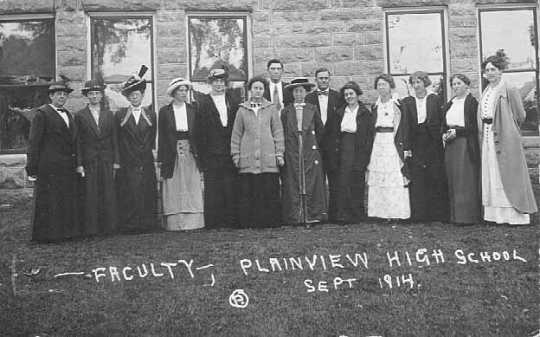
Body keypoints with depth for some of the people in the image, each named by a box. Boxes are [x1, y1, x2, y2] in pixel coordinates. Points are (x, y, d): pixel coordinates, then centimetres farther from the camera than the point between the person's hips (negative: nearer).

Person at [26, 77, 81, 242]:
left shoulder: (68, 114, 17)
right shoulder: (42, 113, -4)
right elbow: (34, 142, -8)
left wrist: (76, 164, 13)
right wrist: (32, 167, -13)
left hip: (68, 167, 7)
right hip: (50, 166, -7)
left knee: (68, 201, 10)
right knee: (49, 202, 0)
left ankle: (66, 231, 19)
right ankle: (46, 234, 9)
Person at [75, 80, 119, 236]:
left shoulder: (109, 115, 11)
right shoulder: (80, 116, 4)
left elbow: (114, 139, 11)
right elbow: (77, 142, 1)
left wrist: (116, 161, 4)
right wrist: (79, 163, -6)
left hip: (107, 161, 2)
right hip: (88, 161, -2)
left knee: (108, 195, 2)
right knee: (90, 195, -2)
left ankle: (108, 226, 11)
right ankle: (90, 228, 5)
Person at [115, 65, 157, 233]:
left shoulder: (150, 115, 12)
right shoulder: (120, 115, 6)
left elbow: (152, 138, 14)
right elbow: (117, 139, 4)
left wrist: (148, 150, 4)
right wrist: (117, 160, -1)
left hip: (146, 162, 2)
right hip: (127, 163, -2)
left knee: (147, 193, 1)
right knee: (129, 193, -4)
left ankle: (148, 224, 8)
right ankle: (130, 224, 2)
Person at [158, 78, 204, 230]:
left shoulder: (193, 110, 9)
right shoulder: (164, 111, 4)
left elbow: (197, 135, 9)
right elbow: (161, 137, 3)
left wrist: (199, 155, 1)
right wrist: (160, 160, -3)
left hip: (191, 154, 2)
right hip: (172, 155, -1)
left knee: (192, 189, 0)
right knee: (173, 191, -1)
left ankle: (192, 223, 5)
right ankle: (174, 223, 3)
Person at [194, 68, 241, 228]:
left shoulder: (233, 100, 13)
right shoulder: (203, 102, 5)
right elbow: (199, 131, 1)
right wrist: (201, 153, -6)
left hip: (231, 152, 2)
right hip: (212, 153, -2)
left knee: (232, 189, 1)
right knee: (213, 189, -1)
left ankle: (232, 220, 9)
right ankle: (213, 222, 5)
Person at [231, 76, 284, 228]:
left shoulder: (271, 108, 11)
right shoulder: (242, 110, 11)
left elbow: (278, 132, 9)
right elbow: (236, 135, 12)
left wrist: (279, 154, 3)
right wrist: (236, 155, 6)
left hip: (268, 158, 0)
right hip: (247, 159, 0)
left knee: (271, 191, -3)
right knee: (247, 193, -2)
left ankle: (271, 222, 5)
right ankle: (248, 223, 5)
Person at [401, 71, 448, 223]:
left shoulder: (435, 99, 6)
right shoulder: (407, 102, 8)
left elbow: (440, 122, 4)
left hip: (433, 146, -1)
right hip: (415, 147, 1)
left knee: (435, 180, 0)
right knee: (416, 181, -1)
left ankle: (436, 215, 7)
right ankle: (418, 214, 5)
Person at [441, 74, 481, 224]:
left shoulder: (472, 102, -3)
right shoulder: (449, 104, 18)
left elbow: (474, 126, -10)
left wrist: (456, 131, -17)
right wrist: (445, 134, 1)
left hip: (466, 145, -6)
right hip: (450, 145, 6)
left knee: (465, 180, -6)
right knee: (452, 181, 4)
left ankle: (467, 215, -1)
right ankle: (455, 215, 8)